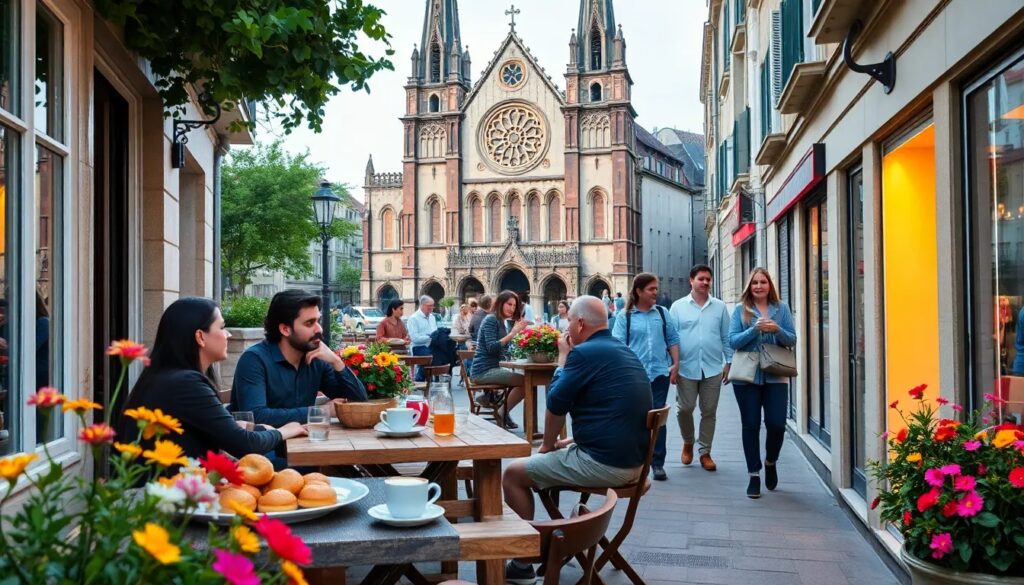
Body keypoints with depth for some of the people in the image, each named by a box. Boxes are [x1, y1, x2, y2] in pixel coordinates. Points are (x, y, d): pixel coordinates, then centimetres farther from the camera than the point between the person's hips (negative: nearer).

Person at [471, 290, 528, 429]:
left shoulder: (505, 322, 17)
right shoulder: (491, 320, -9)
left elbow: (506, 351, 9)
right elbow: (491, 347, -22)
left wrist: (519, 330, 0)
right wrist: (512, 333, -25)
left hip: (493, 368, 9)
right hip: (484, 370, -9)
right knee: (525, 381, -19)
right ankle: (503, 413, -4)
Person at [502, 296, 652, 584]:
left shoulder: (585, 352, -15)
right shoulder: (624, 352, 15)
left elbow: (555, 404, -10)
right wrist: (568, 441, 17)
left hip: (605, 464, -10)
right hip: (632, 460, 10)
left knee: (513, 474, 2)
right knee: (549, 461, 30)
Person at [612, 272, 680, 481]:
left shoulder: (663, 313, 9)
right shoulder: (624, 316, 0)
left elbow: (673, 340, 12)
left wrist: (675, 365, 4)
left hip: (659, 373, 2)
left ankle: (657, 463, 13)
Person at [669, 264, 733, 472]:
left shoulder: (720, 307, 7)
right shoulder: (678, 307, 2)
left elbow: (727, 337, 9)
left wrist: (729, 363, 4)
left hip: (713, 368, 2)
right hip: (687, 368, -1)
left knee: (709, 412, 7)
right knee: (684, 408, 1)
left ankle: (705, 452, 19)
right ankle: (688, 442, 27)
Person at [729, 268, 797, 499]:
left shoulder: (781, 308, 7)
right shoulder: (740, 310, 3)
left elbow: (792, 340, 4)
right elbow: (733, 341, -5)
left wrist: (777, 330, -16)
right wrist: (755, 329, -18)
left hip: (775, 376, 1)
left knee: (776, 424, -4)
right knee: (751, 425, 4)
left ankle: (771, 462, 26)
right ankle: (754, 475, 15)